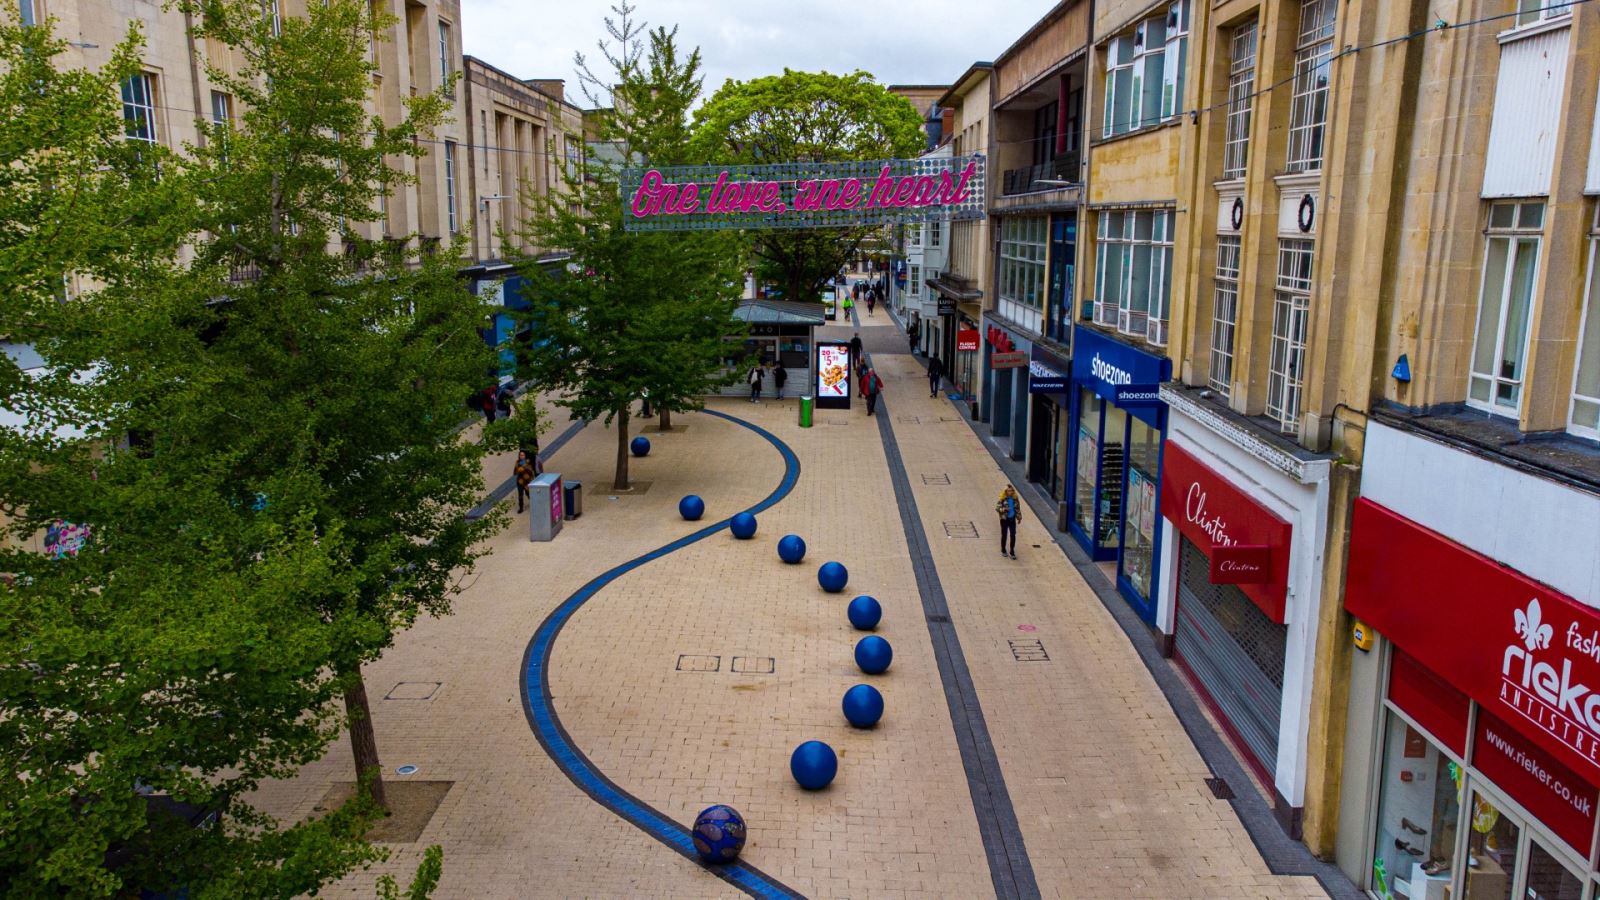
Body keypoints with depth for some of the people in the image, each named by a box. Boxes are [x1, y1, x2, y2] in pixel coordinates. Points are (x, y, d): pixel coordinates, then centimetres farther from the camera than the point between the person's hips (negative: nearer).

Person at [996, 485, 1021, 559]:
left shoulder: (1015, 499, 0)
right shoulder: (1002, 499, -12)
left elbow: (1018, 508, 11)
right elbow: (997, 508, -12)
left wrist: (1019, 517, 12)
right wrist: (1004, 509, -27)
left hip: (1012, 519, 2)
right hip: (1004, 519, -2)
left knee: (1013, 535, -1)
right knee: (1004, 535, 9)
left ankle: (1012, 552, 9)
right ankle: (1003, 550, 28)